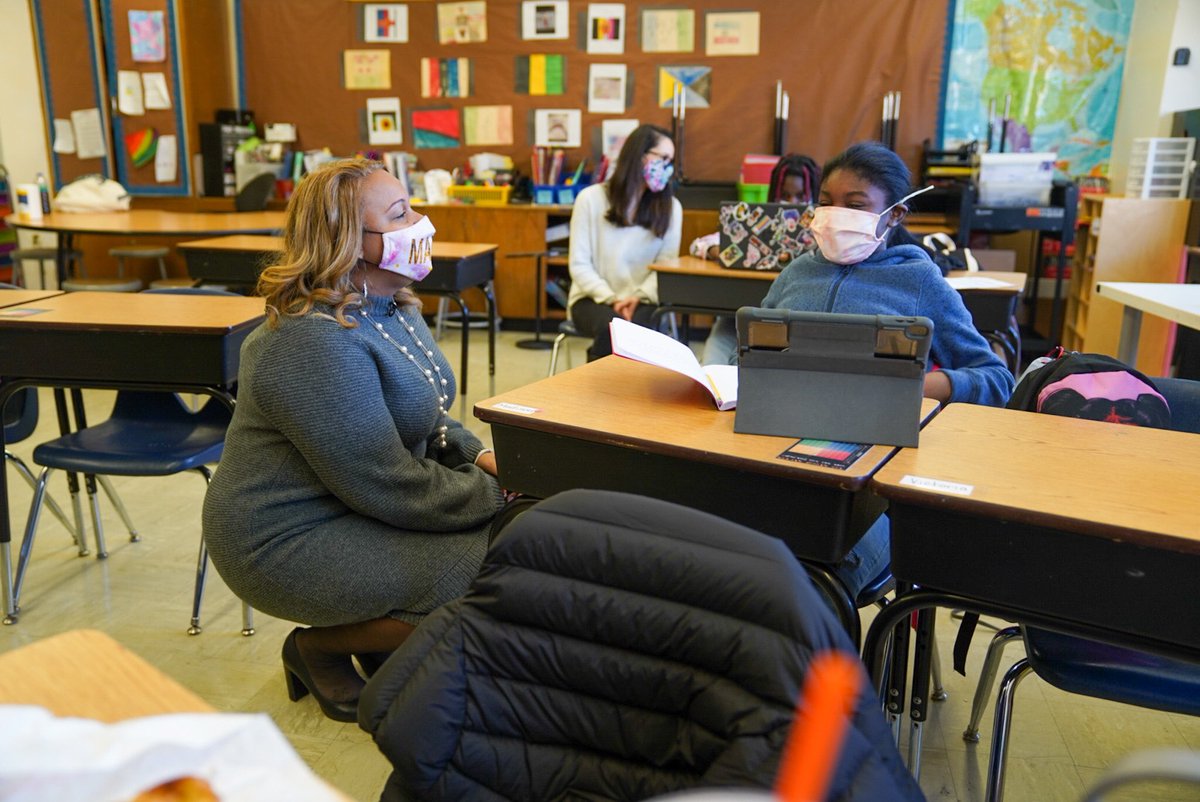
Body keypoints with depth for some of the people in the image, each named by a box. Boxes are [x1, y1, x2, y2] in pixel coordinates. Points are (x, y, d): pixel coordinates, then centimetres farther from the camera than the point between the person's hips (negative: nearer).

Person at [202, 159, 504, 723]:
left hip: (354, 505, 9)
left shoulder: (388, 307, 5)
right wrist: (497, 495, -16)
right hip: (290, 544, -9)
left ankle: (378, 636, 13)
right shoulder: (316, 343, -26)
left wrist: (479, 456, -2)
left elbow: (422, 421, 16)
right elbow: (388, 487, -25)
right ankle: (320, 648, 2)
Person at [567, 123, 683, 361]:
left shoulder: (671, 207, 6)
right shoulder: (591, 198, -1)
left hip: (643, 301, 1)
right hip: (594, 299, -1)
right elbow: (579, 264, -4)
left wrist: (639, 296, -18)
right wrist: (611, 298, -17)